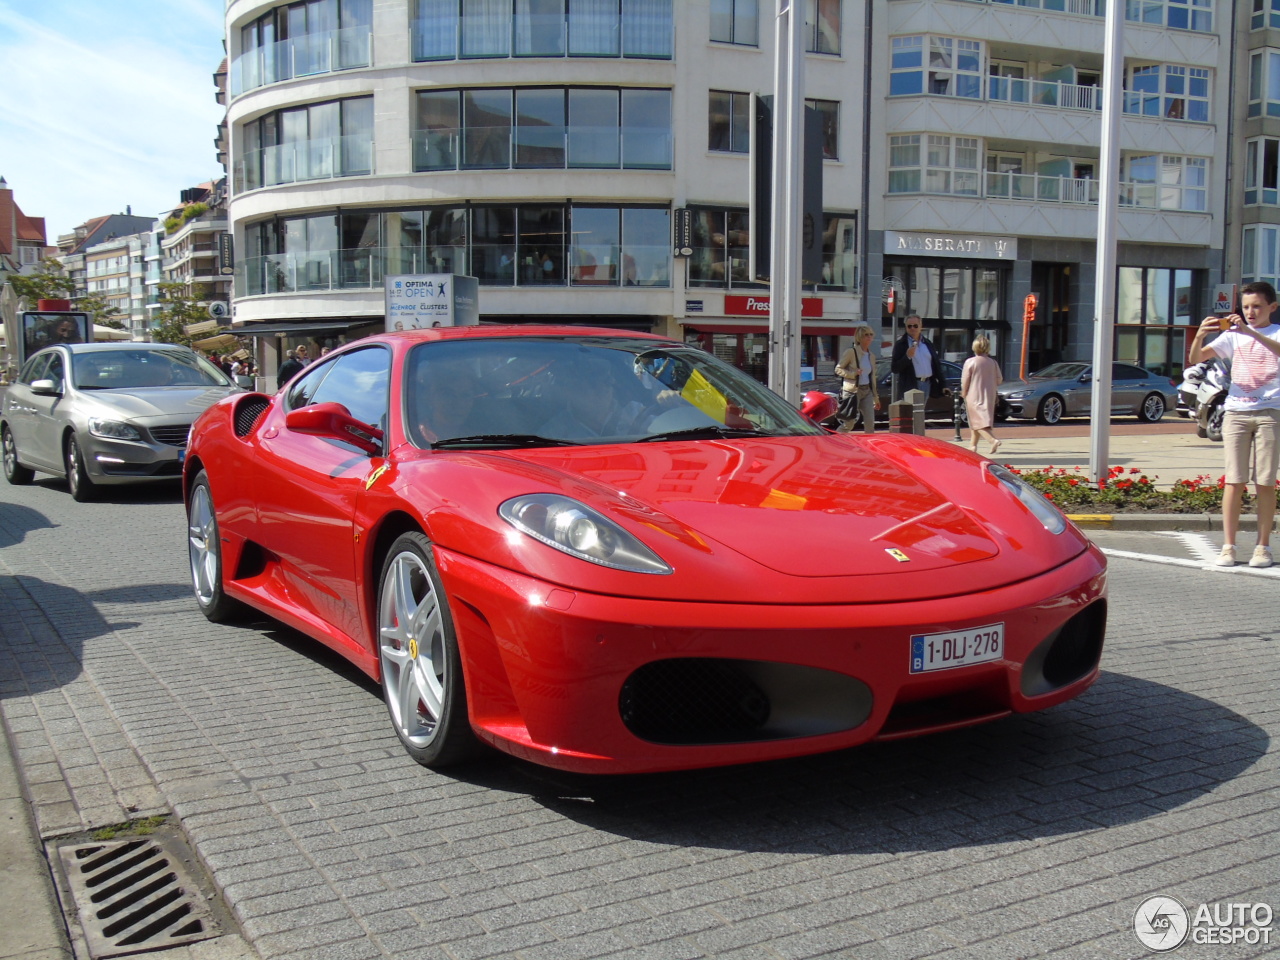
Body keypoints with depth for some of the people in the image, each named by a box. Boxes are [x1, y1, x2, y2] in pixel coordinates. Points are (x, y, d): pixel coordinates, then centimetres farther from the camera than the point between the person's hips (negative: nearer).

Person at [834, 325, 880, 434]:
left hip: (867, 392, 6)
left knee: (870, 424, -6)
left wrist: (876, 398, 18)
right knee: (849, 424, -2)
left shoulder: (871, 356, 13)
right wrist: (853, 373, -20)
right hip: (852, 391, -6)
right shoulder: (851, 352, -6)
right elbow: (838, 369, -6)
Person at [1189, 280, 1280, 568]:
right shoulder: (1233, 335, 12)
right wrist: (1199, 335, -16)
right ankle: (1228, 546, 0)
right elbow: (1195, 358, 4)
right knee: (1234, 481, -1)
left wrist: (1250, 331, -31)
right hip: (1235, 411, 2)